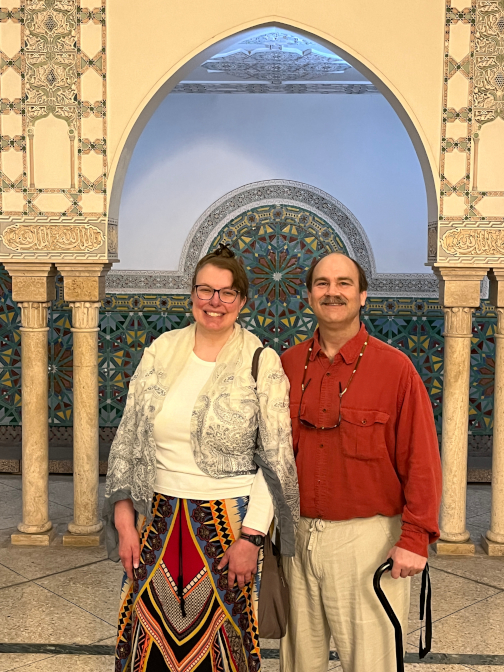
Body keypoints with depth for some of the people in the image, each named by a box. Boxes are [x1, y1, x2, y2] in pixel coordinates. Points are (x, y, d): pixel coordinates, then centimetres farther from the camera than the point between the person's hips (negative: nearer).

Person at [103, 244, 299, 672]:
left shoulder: (263, 364, -6)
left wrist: (251, 537, -10)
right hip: (158, 517, 3)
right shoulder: (161, 352, 3)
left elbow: (276, 460, -6)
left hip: (228, 520, -2)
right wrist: (124, 520, 1)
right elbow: (128, 441, 5)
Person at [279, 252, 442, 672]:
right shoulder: (288, 365, 3)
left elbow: (421, 460, -9)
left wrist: (415, 538, -12)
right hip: (297, 534, 4)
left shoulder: (395, 368, -8)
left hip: (367, 537, -3)